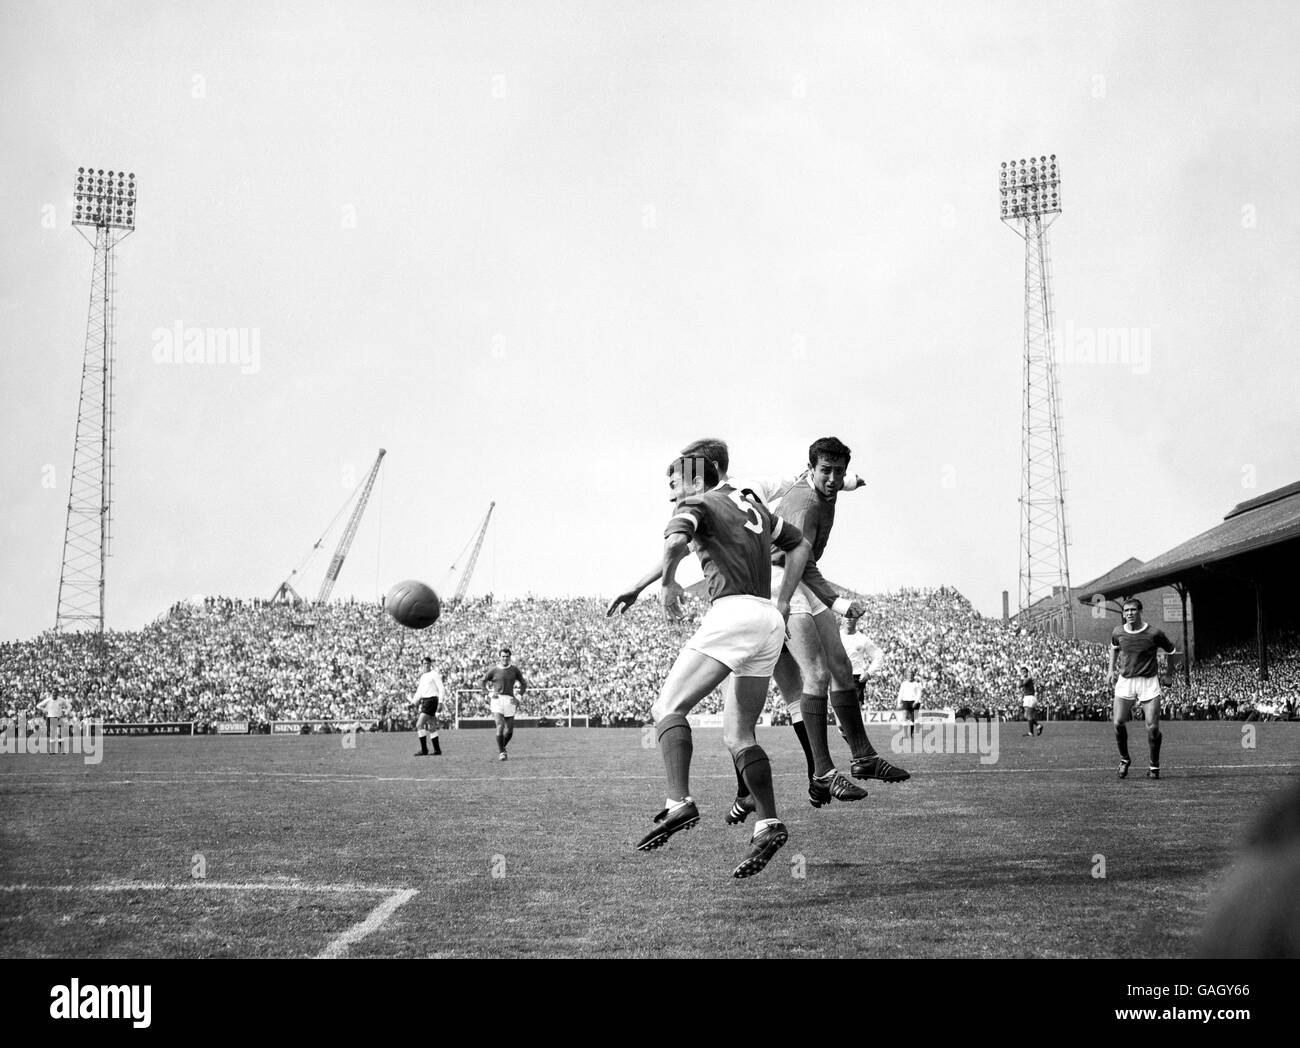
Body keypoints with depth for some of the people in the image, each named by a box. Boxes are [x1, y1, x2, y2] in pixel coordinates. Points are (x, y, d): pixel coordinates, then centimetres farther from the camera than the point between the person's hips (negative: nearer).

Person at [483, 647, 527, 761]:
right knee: (500, 727, -16)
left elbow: (523, 683, 16)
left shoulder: (514, 670, 7)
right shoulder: (494, 670, 1)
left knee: (509, 730, 2)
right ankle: (501, 753, -5)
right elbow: (482, 681, 12)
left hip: (509, 701, 3)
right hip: (497, 700, -3)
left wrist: (519, 696, 2)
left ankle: (502, 748, 30)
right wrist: (489, 692, -2)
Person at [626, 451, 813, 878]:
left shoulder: (697, 505, 3)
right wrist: (783, 601, 31)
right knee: (738, 735, 10)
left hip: (732, 612, -8)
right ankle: (768, 823, -4)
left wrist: (668, 583, -2)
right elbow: (801, 545, 35)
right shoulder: (752, 506, 26)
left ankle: (679, 802, -28)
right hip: (770, 621, 8)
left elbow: (675, 542, -18)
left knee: (669, 707, -9)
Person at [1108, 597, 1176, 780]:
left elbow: (1170, 648, 8)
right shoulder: (1118, 632, 0)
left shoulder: (1154, 633, -10)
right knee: (1118, 723, -8)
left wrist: (1153, 648, -5)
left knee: (1152, 727, -8)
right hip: (1125, 681, 3)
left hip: (1148, 682, -3)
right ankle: (1124, 759, 17)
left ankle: (1154, 766, 12)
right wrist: (1111, 670, 16)